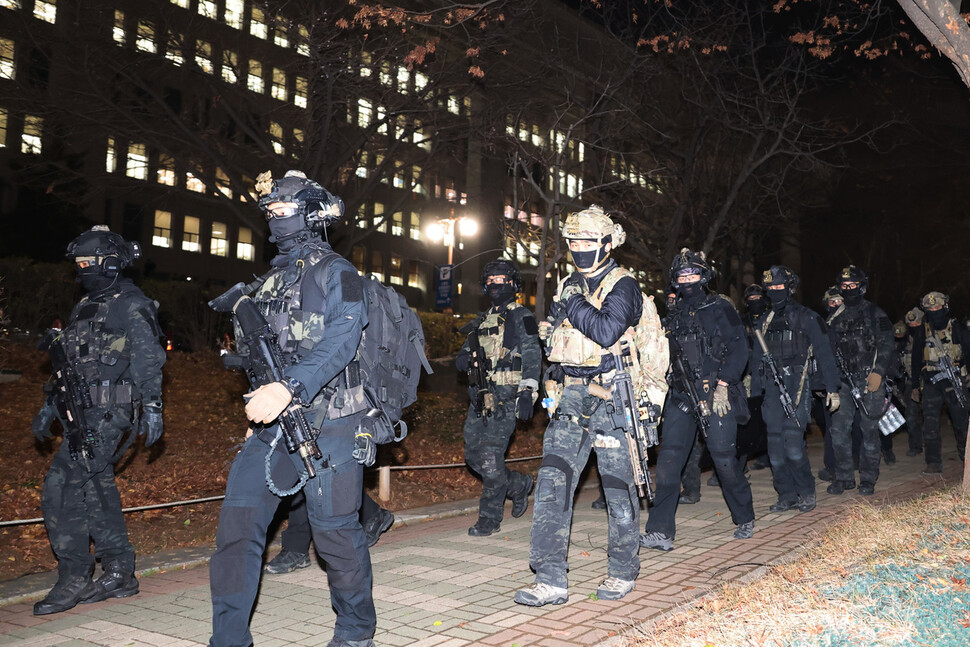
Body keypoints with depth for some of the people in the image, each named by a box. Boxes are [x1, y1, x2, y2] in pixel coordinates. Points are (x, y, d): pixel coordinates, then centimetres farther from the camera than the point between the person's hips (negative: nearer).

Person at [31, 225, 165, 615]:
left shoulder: (131, 306, -8)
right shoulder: (86, 306, 19)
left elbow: (148, 361, -14)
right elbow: (69, 363, 24)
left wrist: (152, 409, -19)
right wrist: (49, 407, 23)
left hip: (106, 414, -9)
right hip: (83, 414, 9)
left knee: (61, 488, -12)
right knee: (95, 490, 11)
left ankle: (73, 578, -2)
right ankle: (120, 574, 19)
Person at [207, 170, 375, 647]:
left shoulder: (336, 273, -4)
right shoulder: (269, 280, 19)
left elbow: (340, 342, -19)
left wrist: (289, 388, -30)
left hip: (328, 422, -6)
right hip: (274, 421, 7)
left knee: (335, 529, 1)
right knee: (238, 518, -1)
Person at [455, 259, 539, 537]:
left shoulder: (521, 318, 0)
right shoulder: (482, 321, 20)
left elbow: (532, 357, -8)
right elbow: (467, 350, 26)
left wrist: (527, 392, -19)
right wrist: (465, 357, 1)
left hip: (505, 398, -8)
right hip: (480, 397, 8)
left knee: (490, 458, -11)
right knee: (473, 455, 8)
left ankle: (489, 519, 2)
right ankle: (519, 485, 28)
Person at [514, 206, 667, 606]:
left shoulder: (622, 286, -6)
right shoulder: (569, 286, 15)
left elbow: (608, 331, -23)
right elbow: (553, 339, 27)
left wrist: (573, 306, -13)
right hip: (572, 397, 6)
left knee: (618, 485, 4)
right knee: (553, 479, -7)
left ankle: (623, 572, 22)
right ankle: (551, 578, -6)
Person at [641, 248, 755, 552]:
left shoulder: (720, 308, 2)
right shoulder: (672, 315, 15)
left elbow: (739, 349, -4)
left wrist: (723, 385, -13)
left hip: (716, 394, -4)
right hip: (681, 396, 4)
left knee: (725, 459, 0)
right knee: (668, 459, -7)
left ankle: (745, 519, 25)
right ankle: (660, 532, -6)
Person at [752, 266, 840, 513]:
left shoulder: (807, 318, 2)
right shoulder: (766, 323, 18)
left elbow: (824, 352, -2)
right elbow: (757, 360, 22)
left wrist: (832, 388, -8)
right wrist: (754, 393, 18)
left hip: (798, 386, -6)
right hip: (772, 388, 6)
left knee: (792, 440, -15)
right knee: (775, 442, 2)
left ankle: (806, 492, 1)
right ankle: (787, 495, 10)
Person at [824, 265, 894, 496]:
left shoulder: (874, 313, 1)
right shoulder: (835, 317, 14)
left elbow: (886, 345, -4)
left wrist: (878, 372, -15)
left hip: (869, 380, -4)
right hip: (843, 381, 4)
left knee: (869, 430, 1)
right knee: (839, 429, 0)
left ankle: (868, 479, 11)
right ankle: (844, 477, 10)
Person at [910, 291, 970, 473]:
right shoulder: (922, 331, 7)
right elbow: (916, 358, 15)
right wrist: (915, 385, 14)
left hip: (955, 381, -1)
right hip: (931, 382, 1)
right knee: (930, 423, -7)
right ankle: (934, 463, -5)